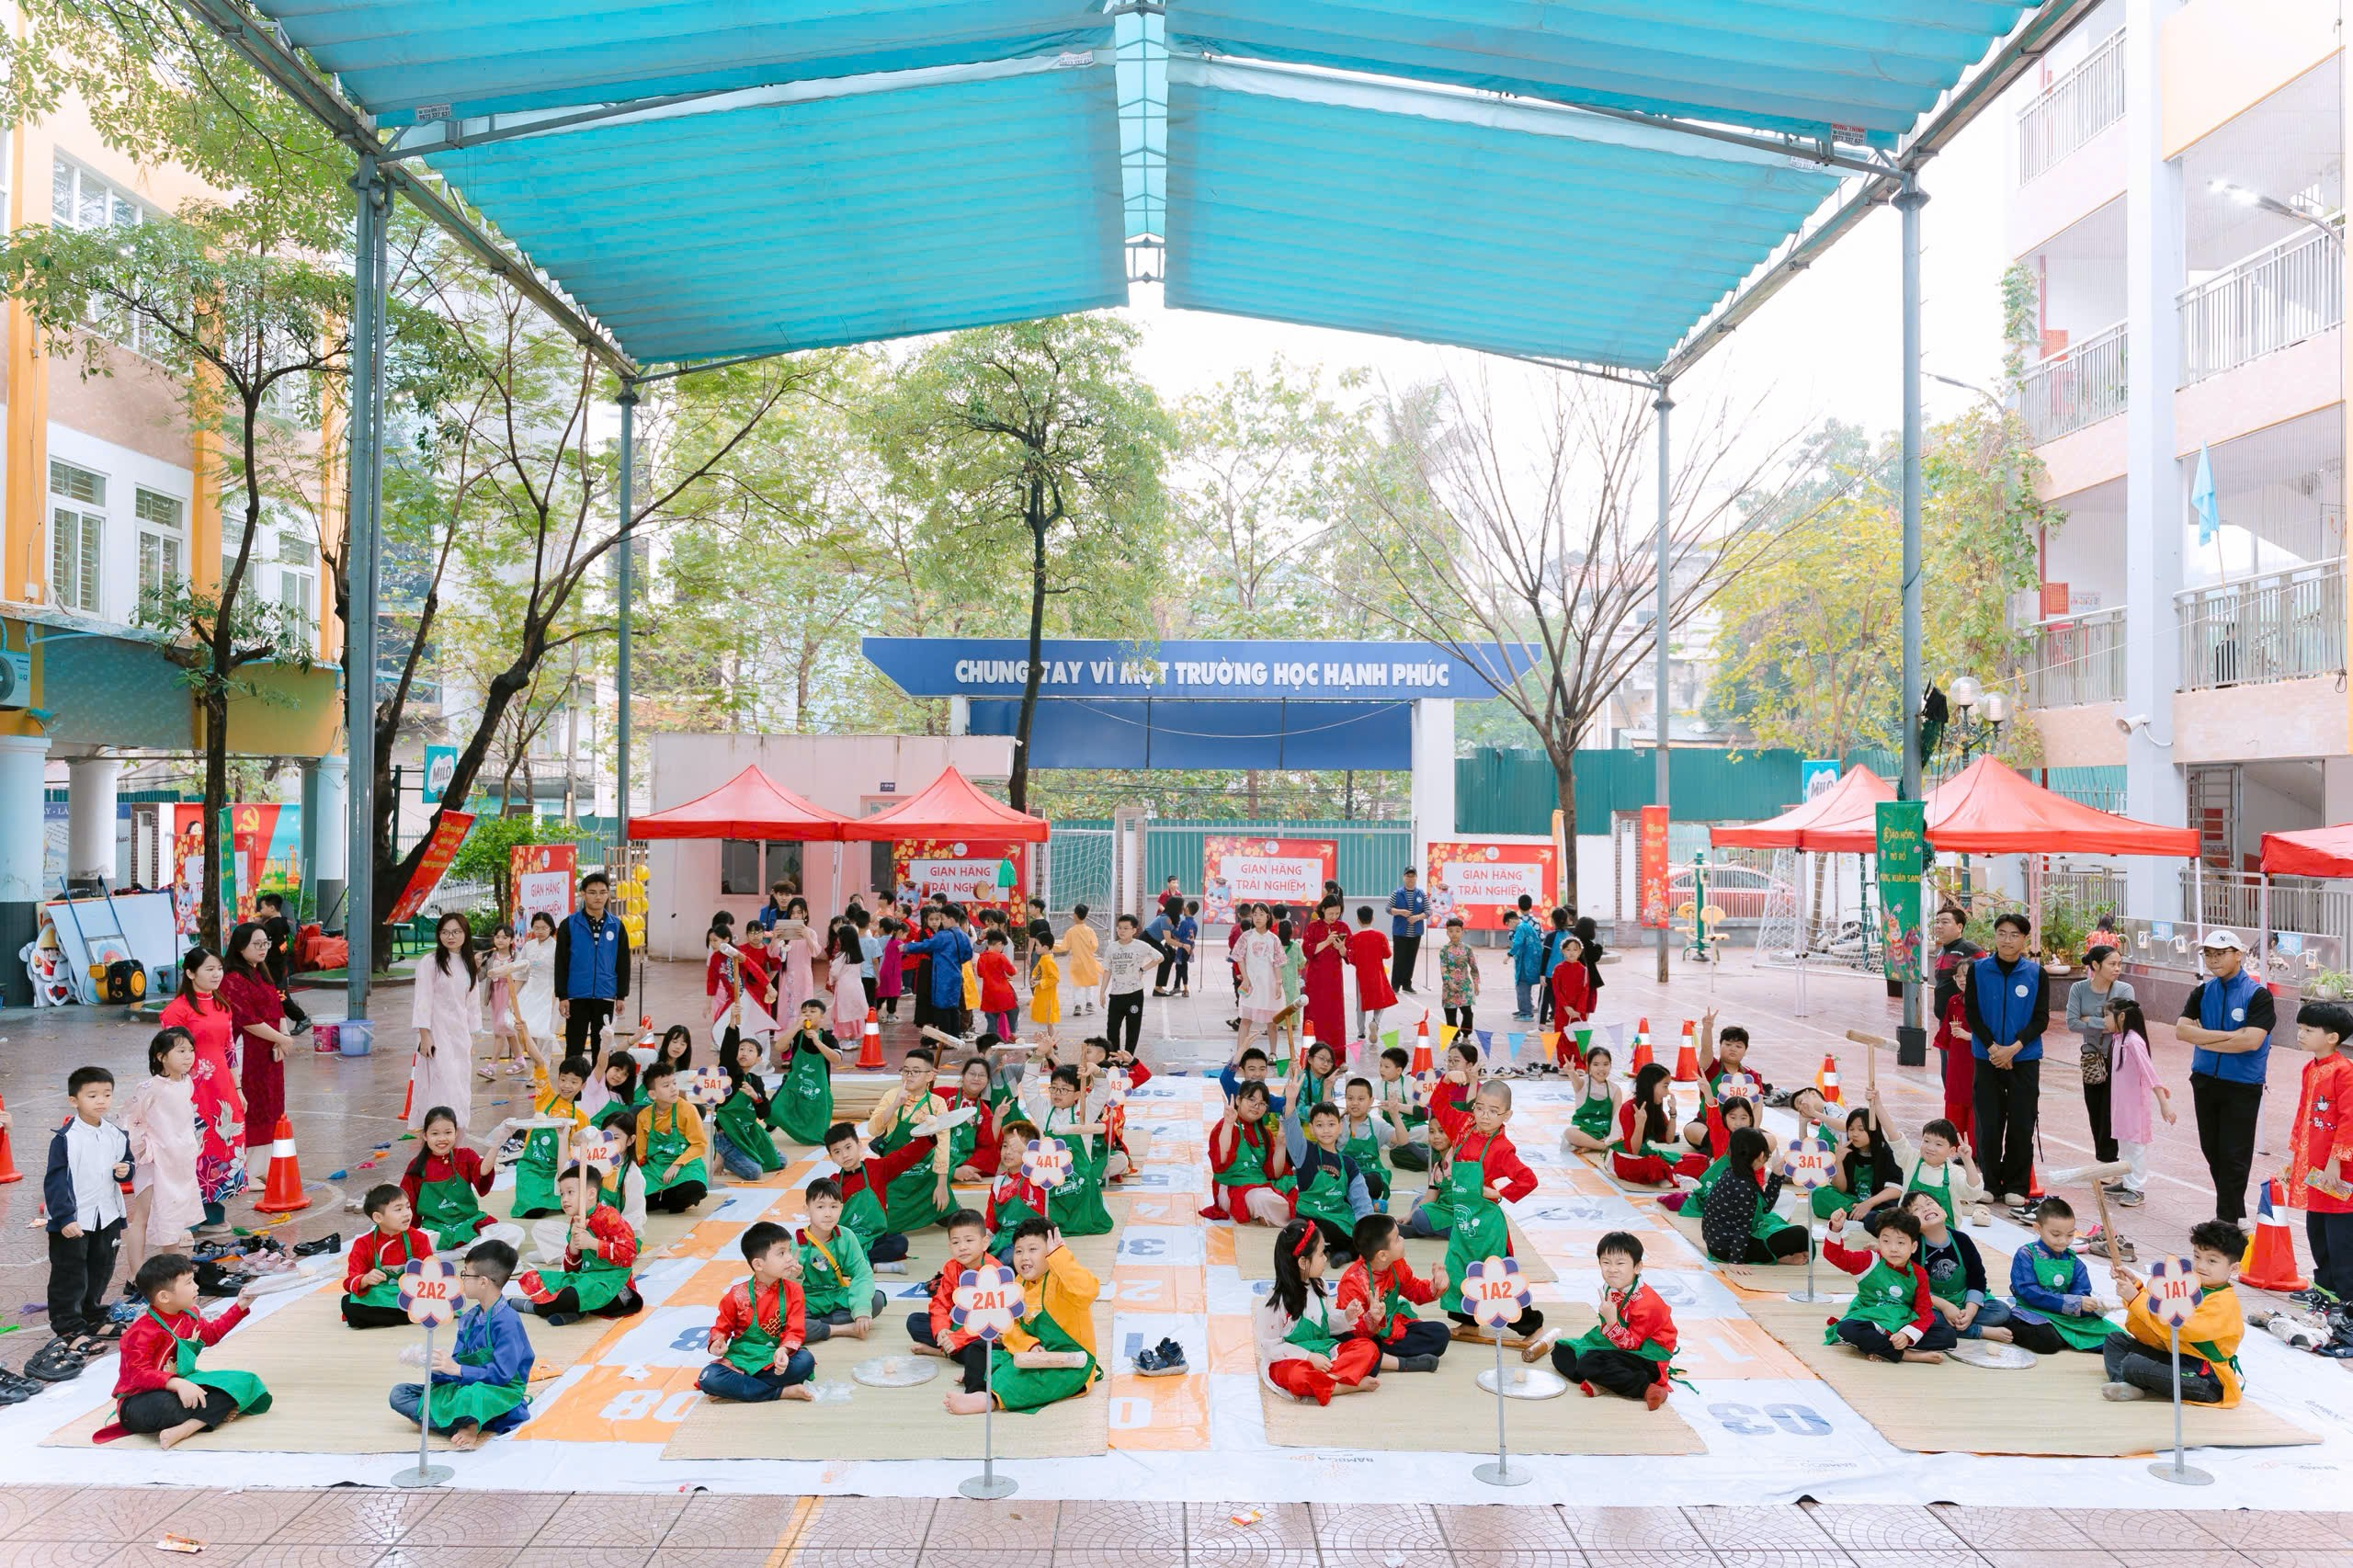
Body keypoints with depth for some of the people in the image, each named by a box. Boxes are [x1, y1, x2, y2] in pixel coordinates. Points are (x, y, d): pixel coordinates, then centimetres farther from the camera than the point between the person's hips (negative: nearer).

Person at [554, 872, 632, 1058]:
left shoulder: (616, 926, 5)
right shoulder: (569, 924, -3)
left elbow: (623, 963, 8)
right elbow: (561, 963, -3)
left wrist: (621, 995, 5)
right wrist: (562, 996, -7)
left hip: (605, 997, 2)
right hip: (577, 996, -2)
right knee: (574, 1046, 4)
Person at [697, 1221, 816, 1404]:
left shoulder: (793, 1291, -2)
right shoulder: (738, 1295, -4)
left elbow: (795, 1331, -8)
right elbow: (722, 1327, 7)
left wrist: (783, 1350, -29)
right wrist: (716, 1344, -16)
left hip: (777, 1358, 0)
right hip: (741, 1357, 0)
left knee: (805, 1362, -32)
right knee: (708, 1378, -29)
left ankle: (739, 1386, -21)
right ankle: (782, 1392, -27)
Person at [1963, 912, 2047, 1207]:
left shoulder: (2036, 973, 0)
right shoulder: (1978, 970, 0)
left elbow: (2041, 1018, -2)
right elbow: (1972, 1012, -1)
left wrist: (2014, 1048, -14)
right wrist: (1992, 1048, -13)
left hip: (2025, 1060, 0)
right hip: (1987, 1058, 0)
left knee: (2021, 1125, 2)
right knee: (1988, 1124, 2)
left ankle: (2016, 1186, 13)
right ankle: (1989, 1184, 14)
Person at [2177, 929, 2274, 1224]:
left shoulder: (2258, 994, -9)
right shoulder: (2202, 991, 5)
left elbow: (2251, 1041, -21)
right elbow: (2182, 1029, -7)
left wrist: (2205, 1040, -11)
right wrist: (2230, 1035, -15)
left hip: (2243, 1086, -5)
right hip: (2205, 1081, 5)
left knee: (2234, 1157, -2)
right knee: (2212, 1151, 12)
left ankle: (2228, 1221, 8)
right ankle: (2235, 1211, 27)